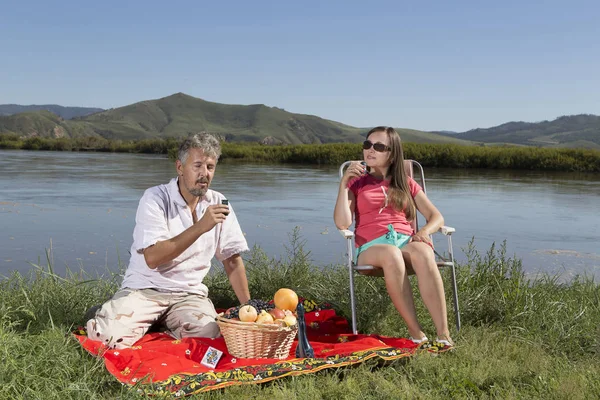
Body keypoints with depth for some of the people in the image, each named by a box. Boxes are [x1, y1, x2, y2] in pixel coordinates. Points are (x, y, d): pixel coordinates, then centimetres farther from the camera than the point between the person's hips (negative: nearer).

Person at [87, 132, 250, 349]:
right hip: (145, 289, -3)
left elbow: (232, 259, 9)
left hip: (190, 293, 3)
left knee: (209, 336, -27)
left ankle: (165, 325, 5)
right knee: (109, 336, -26)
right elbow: (152, 258, -23)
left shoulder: (217, 204, 4)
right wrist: (200, 227, -29)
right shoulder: (155, 199, -10)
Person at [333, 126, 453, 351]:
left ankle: (444, 335, -42)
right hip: (371, 247, -1)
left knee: (423, 253, -36)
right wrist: (343, 183, -2)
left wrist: (425, 230, -8)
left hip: (406, 241, 2)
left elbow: (436, 217, 15)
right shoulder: (356, 182, 17)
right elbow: (342, 223, 0)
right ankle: (416, 333, -40)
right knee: (391, 254, -39)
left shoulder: (406, 184, 22)